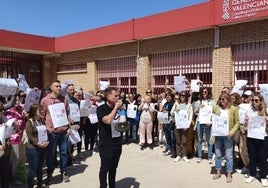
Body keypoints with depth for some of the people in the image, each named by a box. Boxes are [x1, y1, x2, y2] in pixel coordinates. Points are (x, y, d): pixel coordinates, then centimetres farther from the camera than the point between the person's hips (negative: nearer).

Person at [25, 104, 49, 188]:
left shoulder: (42, 120, 9)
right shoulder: (29, 122, -12)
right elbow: (30, 137, -17)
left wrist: (46, 142, -1)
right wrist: (39, 144, -19)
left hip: (43, 148, 7)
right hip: (33, 149, -7)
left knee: (40, 168, 17)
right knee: (32, 169, 2)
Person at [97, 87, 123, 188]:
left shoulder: (118, 108, 8)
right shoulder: (101, 109, -11)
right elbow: (107, 120, -29)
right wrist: (116, 108, -20)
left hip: (117, 142, 6)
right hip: (106, 144, -6)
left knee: (113, 167, 16)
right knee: (105, 168, 4)